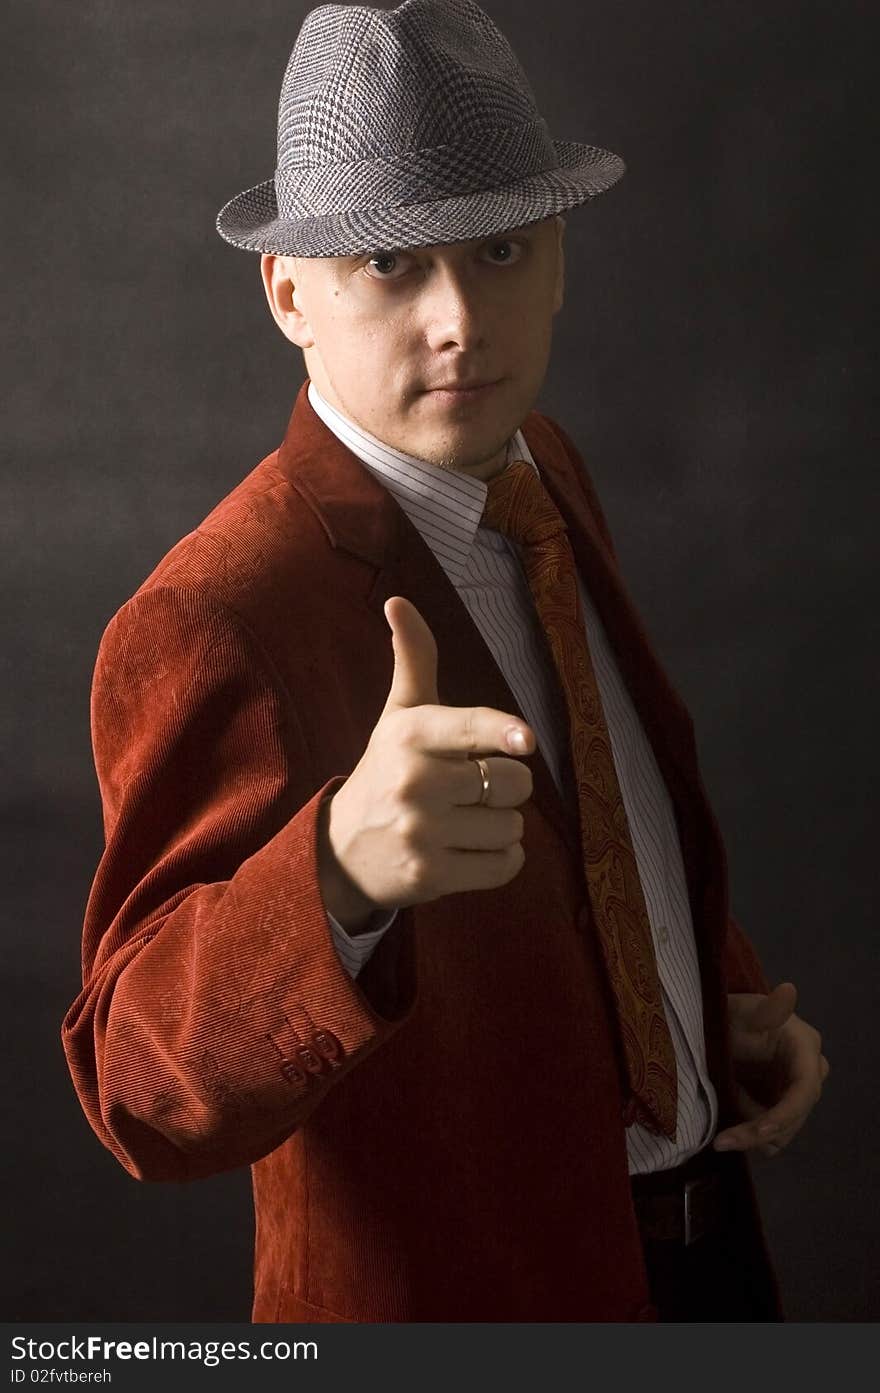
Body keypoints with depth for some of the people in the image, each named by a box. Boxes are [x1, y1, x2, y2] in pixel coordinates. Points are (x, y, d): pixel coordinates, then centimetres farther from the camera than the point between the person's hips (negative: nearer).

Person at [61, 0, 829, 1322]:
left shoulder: (541, 470, -2)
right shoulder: (213, 624, -27)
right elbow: (151, 1092, -36)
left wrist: (727, 992, 2)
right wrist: (344, 869, -53)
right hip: (467, 1288, -7)